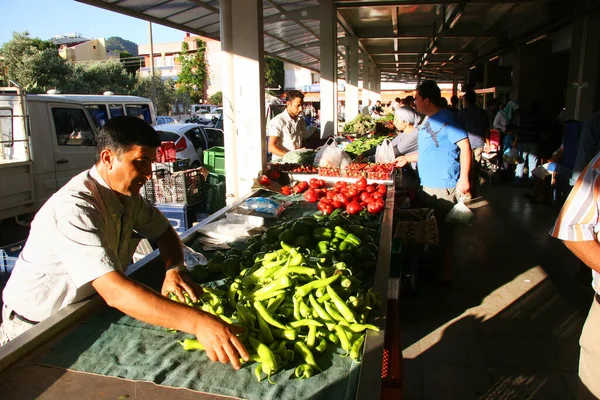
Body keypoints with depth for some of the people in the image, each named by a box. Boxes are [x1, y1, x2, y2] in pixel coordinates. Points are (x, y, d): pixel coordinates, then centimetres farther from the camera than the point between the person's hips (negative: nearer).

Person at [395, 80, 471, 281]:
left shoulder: (447, 117, -13)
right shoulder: (427, 121, 13)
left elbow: (465, 146, -17)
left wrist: (464, 178, -23)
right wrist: (407, 158, 22)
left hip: (443, 187, -9)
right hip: (428, 185, 9)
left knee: (443, 233, 2)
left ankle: (445, 274, 15)